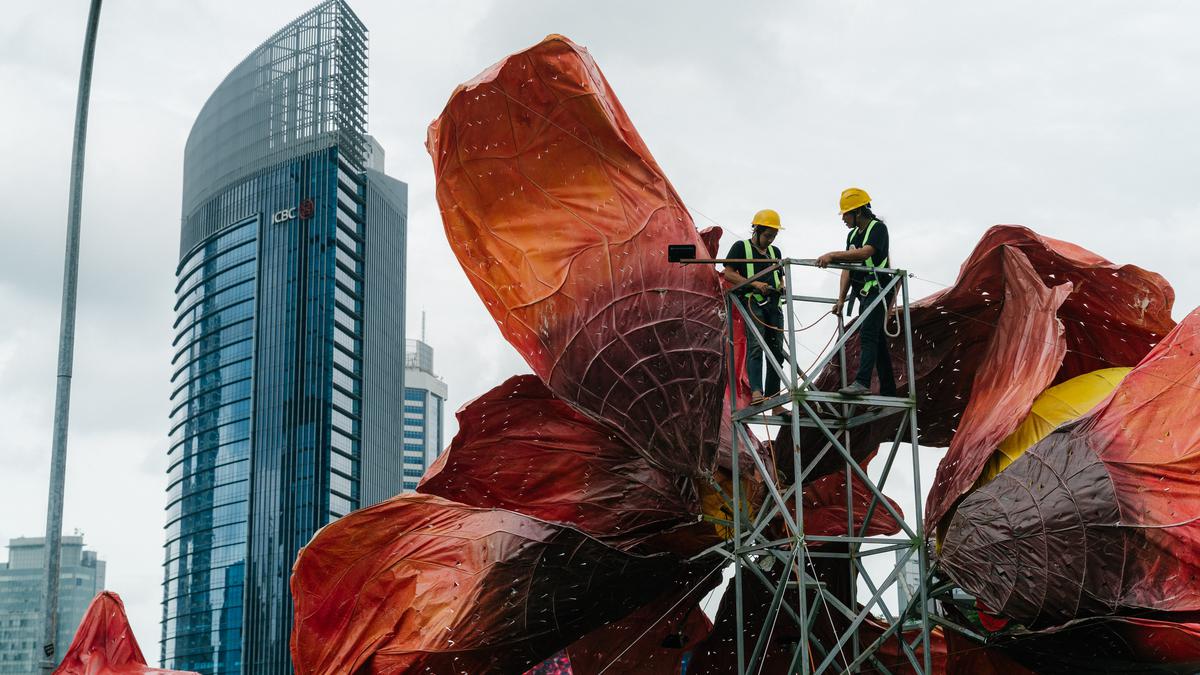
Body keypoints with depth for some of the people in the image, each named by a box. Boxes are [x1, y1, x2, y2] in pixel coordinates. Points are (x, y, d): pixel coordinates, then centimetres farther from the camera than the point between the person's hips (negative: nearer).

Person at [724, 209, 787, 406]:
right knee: (756, 345, -21)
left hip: (774, 304, 6)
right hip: (752, 302, -6)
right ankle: (756, 391, -32)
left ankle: (774, 401, 4)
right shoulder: (741, 247, 4)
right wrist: (754, 283, -14)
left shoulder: (775, 252, 22)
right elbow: (728, 274, -5)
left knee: (776, 349, 2)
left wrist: (782, 287, 6)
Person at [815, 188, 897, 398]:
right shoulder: (853, 235, 18)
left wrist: (833, 255, -31)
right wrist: (841, 299, 8)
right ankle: (888, 392, 13)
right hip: (863, 294, 9)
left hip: (877, 291, -9)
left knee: (867, 337, -21)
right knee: (878, 341, 10)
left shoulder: (878, 228, -9)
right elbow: (847, 268, 15)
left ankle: (861, 382, -33)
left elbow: (864, 253, -27)